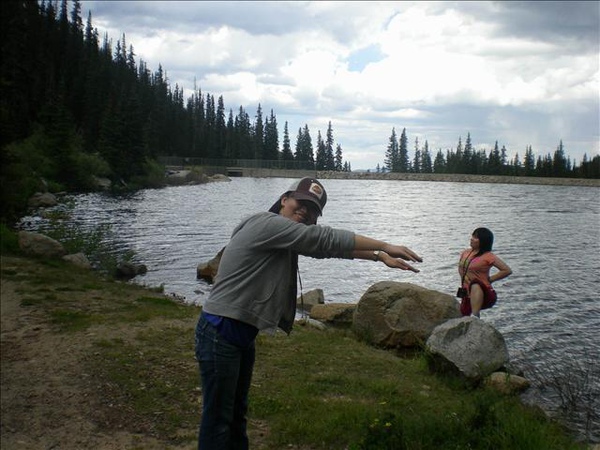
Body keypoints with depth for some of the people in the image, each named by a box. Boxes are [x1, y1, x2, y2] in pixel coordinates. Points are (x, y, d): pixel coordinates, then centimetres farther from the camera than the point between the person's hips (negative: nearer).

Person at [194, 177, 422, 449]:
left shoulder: (288, 238, 12)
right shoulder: (268, 224, -17)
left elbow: (325, 248, 12)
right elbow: (326, 239, -20)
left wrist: (379, 256, 8)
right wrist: (384, 246, -15)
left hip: (242, 333, 10)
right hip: (220, 332, -10)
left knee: (237, 412, 20)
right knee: (218, 418, -1)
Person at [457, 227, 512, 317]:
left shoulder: (488, 256, -10)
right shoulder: (465, 253, 9)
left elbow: (507, 270, -13)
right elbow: (460, 267, 29)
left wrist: (489, 279, -9)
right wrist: (464, 277, 9)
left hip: (484, 295, -7)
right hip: (468, 295, 7)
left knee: (475, 285, -39)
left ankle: (475, 317, -47)